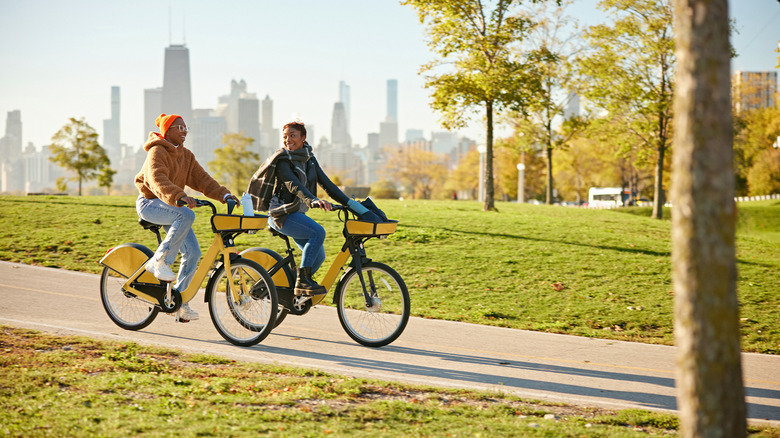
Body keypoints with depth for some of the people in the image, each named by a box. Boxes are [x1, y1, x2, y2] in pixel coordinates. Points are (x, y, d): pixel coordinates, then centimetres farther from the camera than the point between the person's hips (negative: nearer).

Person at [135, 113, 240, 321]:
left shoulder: (186, 155, 11)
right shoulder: (157, 152, -14)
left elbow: (202, 179, 4)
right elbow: (158, 180, -30)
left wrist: (224, 195, -11)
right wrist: (179, 196, -46)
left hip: (171, 206, 8)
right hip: (149, 203, -7)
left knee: (193, 252, -6)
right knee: (187, 215, -35)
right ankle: (159, 261, -23)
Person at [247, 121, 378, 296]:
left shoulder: (309, 159, 9)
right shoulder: (282, 160, -13)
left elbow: (326, 183, 6)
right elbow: (294, 185, -30)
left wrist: (350, 203, -4)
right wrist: (314, 201, -47)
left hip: (297, 214, 8)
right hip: (282, 215, -8)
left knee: (318, 256, 1)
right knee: (318, 232, -28)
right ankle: (302, 281, -24)